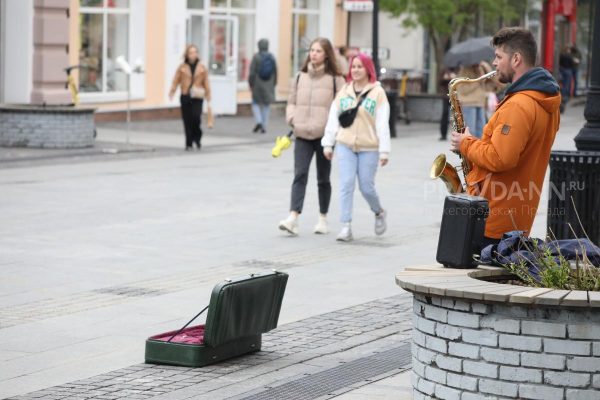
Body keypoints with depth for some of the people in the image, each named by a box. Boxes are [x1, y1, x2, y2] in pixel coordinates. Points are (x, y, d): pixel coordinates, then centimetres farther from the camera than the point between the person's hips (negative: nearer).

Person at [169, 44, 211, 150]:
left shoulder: (202, 68, 6)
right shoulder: (182, 67, 5)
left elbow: (206, 83, 9)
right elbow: (176, 81, 3)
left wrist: (208, 96, 6)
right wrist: (171, 92, -7)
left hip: (197, 97, -1)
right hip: (185, 97, 1)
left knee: (196, 117, -18)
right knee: (187, 121, 2)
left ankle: (197, 138, 6)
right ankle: (189, 144, 12)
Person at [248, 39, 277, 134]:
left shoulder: (256, 57, -10)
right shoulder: (272, 57, 0)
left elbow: (252, 72, -11)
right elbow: (275, 72, 4)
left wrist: (251, 84, -1)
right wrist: (273, 85, 15)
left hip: (258, 85, -3)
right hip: (268, 86, 3)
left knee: (255, 103, 11)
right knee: (266, 105, 10)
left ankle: (259, 121, -11)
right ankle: (264, 127, 8)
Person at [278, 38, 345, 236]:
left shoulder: (335, 79, -3)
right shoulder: (300, 77, 9)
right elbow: (292, 102, 17)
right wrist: (292, 118, 0)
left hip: (324, 136, -2)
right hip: (302, 135, 2)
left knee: (323, 179, 11)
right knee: (300, 175, -11)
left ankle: (323, 218, 24)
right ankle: (293, 218, -20)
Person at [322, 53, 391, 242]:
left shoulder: (377, 92, -2)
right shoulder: (344, 91, 9)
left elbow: (382, 123, -6)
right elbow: (333, 119, 11)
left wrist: (384, 150, -10)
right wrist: (328, 143, 6)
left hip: (369, 148, -3)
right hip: (345, 146, 3)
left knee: (366, 187, 1)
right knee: (346, 184, -6)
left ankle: (379, 212, 31)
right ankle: (346, 226, -5)